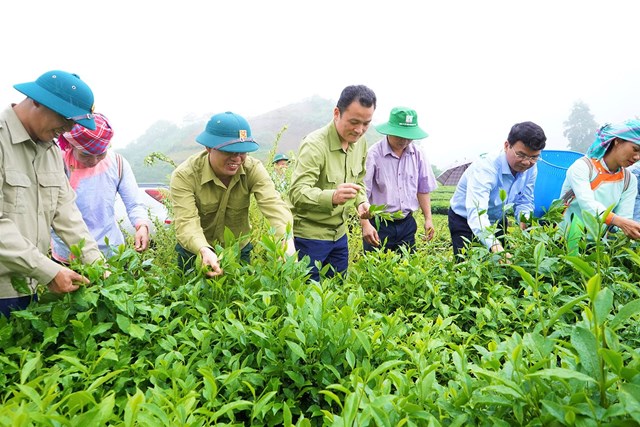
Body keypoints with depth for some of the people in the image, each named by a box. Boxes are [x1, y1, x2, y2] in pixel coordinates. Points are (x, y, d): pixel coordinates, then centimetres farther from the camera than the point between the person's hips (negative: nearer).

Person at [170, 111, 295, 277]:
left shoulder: (253, 169, -18)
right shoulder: (184, 176, -24)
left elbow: (274, 204, -32)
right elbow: (186, 222, -33)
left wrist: (287, 240, -51)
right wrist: (204, 251, -54)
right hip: (196, 253, -2)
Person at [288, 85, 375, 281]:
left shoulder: (360, 142, 0)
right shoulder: (315, 144, -23)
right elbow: (297, 193, -32)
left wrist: (362, 202, -5)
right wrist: (332, 197, -49)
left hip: (339, 233, 7)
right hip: (309, 235, -7)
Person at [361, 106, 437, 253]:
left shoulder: (417, 155, 4)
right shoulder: (374, 154, -12)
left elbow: (423, 189, 13)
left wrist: (428, 219, 7)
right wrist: (365, 224, -22)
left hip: (407, 224, 5)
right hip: (378, 224, -4)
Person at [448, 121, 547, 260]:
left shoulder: (530, 168, -14)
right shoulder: (485, 168, -36)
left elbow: (524, 202, -3)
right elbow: (476, 213, -48)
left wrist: (524, 220, -28)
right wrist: (495, 246, -63)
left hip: (497, 220, 6)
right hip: (465, 221, -6)